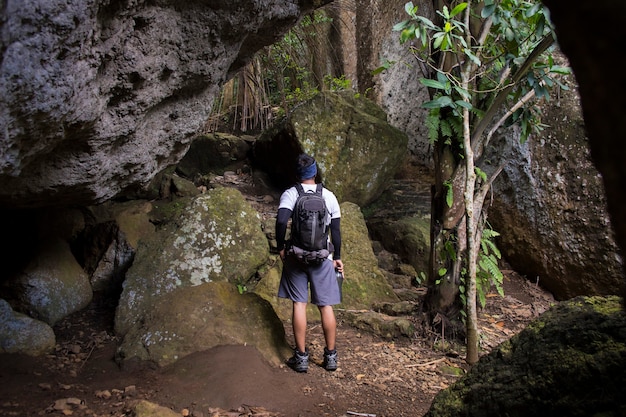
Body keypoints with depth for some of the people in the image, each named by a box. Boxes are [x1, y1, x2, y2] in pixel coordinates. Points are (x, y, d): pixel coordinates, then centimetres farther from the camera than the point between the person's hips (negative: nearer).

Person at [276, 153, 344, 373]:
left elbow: (281, 220, -21)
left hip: (296, 256, -1)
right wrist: (337, 257, 12)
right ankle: (331, 356, 14)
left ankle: (301, 357, 7)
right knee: (326, 306, 7)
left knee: (299, 304, 4)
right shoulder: (329, 196, 2)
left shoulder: (290, 194, -5)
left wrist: (281, 247, -8)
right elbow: (336, 230, 3)